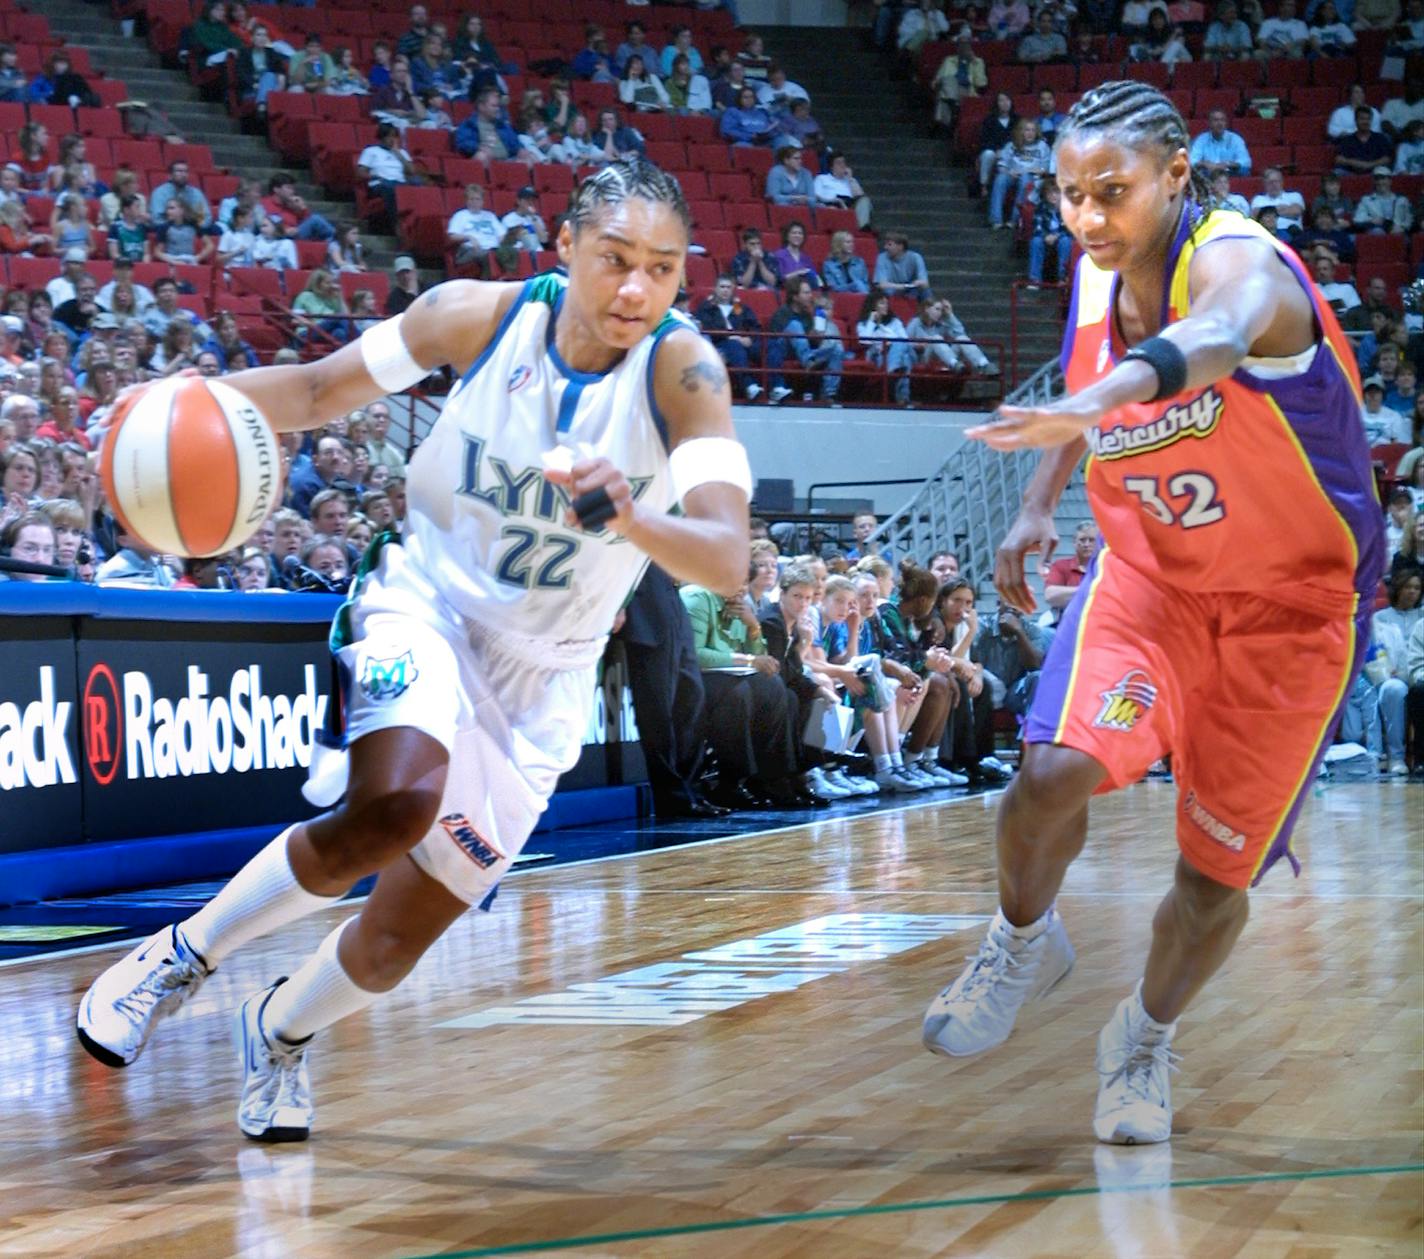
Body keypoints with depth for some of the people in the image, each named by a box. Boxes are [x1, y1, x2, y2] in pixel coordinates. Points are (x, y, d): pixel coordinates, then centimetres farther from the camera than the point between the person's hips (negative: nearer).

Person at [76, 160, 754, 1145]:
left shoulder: (682, 370, -21)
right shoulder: (481, 315, -15)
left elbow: (727, 560, -33)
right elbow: (323, 389, 0)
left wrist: (629, 518, -54)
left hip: (541, 678, 1)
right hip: (426, 602, -1)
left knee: (391, 948, 3)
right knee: (395, 804, -33)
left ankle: (281, 1032, 38)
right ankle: (183, 955, -10)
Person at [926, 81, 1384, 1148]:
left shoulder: (1240, 263, -28)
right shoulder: (1097, 272, -7)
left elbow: (1216, 340, -55)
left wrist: (1101, 396, -74)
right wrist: (1039, 505, 2)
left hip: (1292, 601, -4)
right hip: (1150, 571, 4)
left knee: (1218, 874, 2)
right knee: (1057, 769, -23)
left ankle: (1147, 1040, 31)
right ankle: (1024, 942, 8)